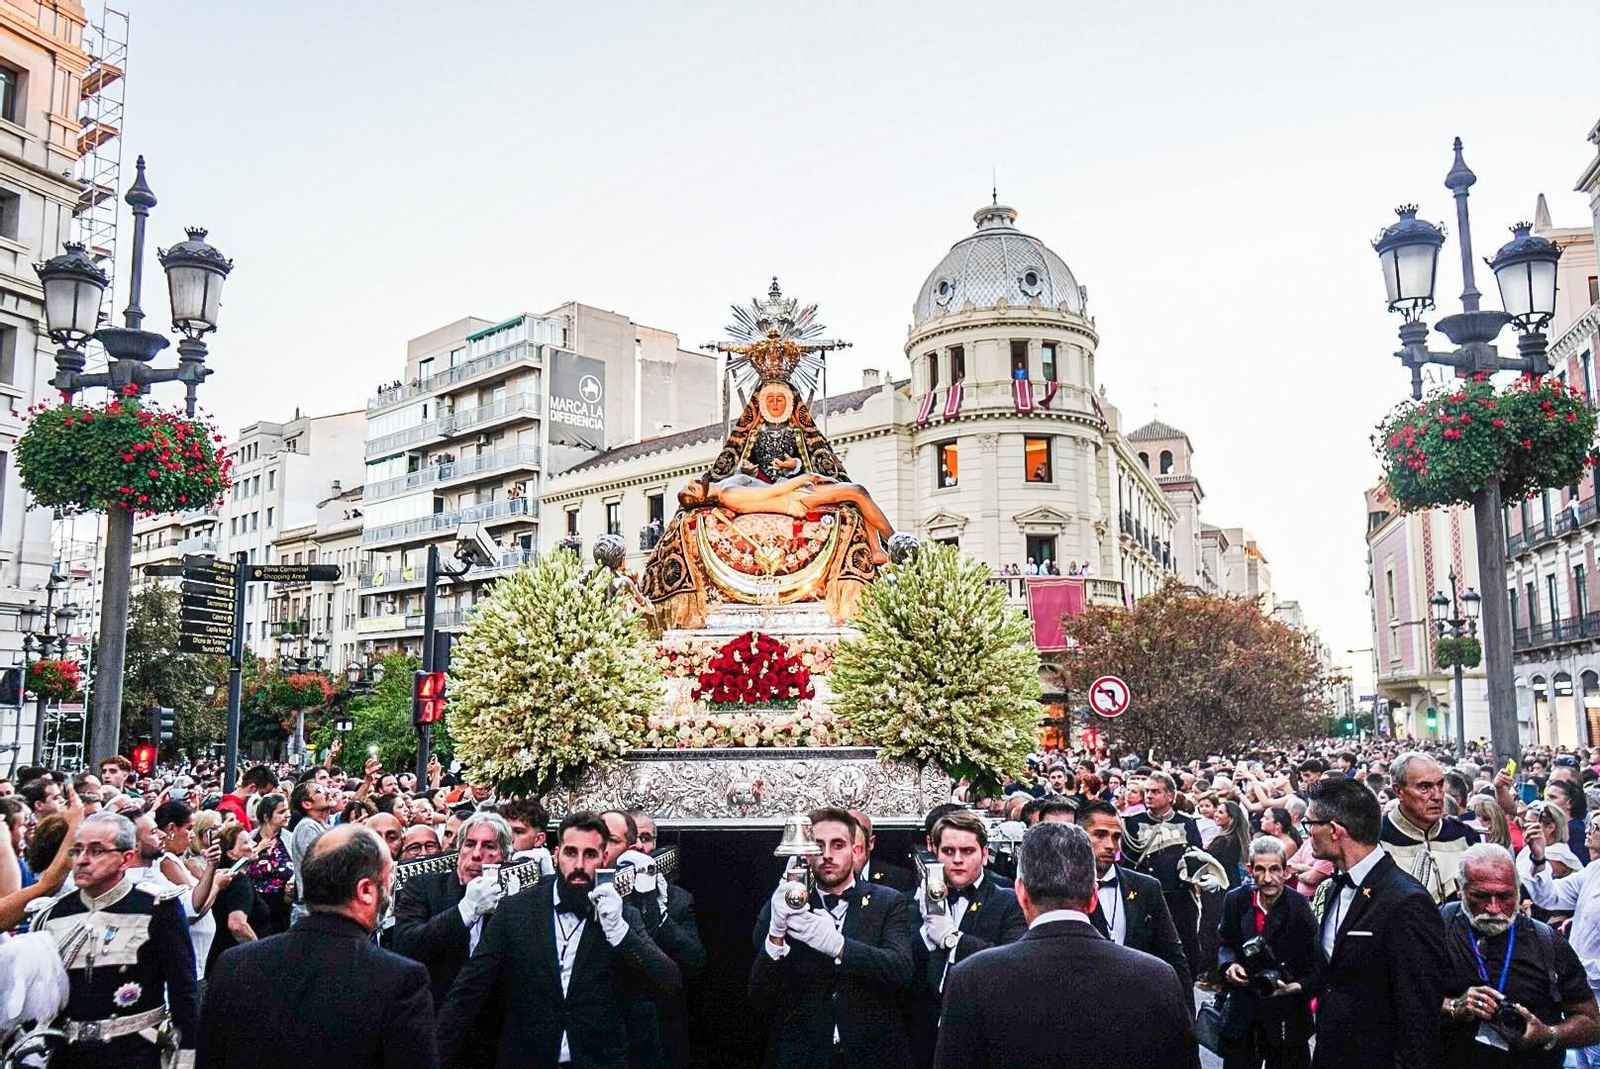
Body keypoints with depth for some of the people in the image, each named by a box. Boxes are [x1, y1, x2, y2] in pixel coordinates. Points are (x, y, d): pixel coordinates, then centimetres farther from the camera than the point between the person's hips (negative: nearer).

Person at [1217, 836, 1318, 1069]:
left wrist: (1296, 987, -31)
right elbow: (1224, 941, 10)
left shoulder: (1300, 909, -17)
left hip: (1285, 1014, -3)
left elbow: (1313, 969, -13)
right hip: (1242, 1007, 3)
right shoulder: (1236, 899, -6)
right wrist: (1229, 964, -9)